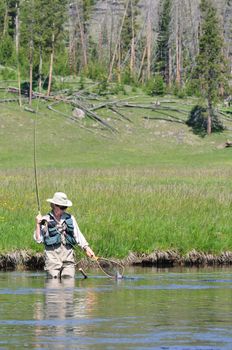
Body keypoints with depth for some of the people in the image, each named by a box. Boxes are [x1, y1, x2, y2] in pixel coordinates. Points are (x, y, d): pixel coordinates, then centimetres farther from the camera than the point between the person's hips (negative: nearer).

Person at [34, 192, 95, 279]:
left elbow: (78, 235, 16)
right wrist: (38, 224, -9)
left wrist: (86, 248, 4)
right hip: (52, 254, -3)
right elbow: (38, 239, 1)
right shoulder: (46, 220, 3)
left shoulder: (70, 218, 13)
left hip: (68, 253, 3)